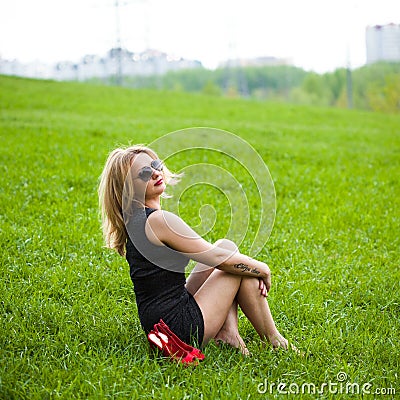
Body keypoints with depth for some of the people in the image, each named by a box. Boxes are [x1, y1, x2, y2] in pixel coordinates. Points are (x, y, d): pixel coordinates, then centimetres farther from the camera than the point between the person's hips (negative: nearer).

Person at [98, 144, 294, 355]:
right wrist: (262, 269, 5)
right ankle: (274, 342, 13)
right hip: (181, 328, -9)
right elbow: (220, 259, -13)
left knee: (226, 245, 14)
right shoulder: (159, 220, -18)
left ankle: (228, 331, 6)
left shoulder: (134, 220, 11)